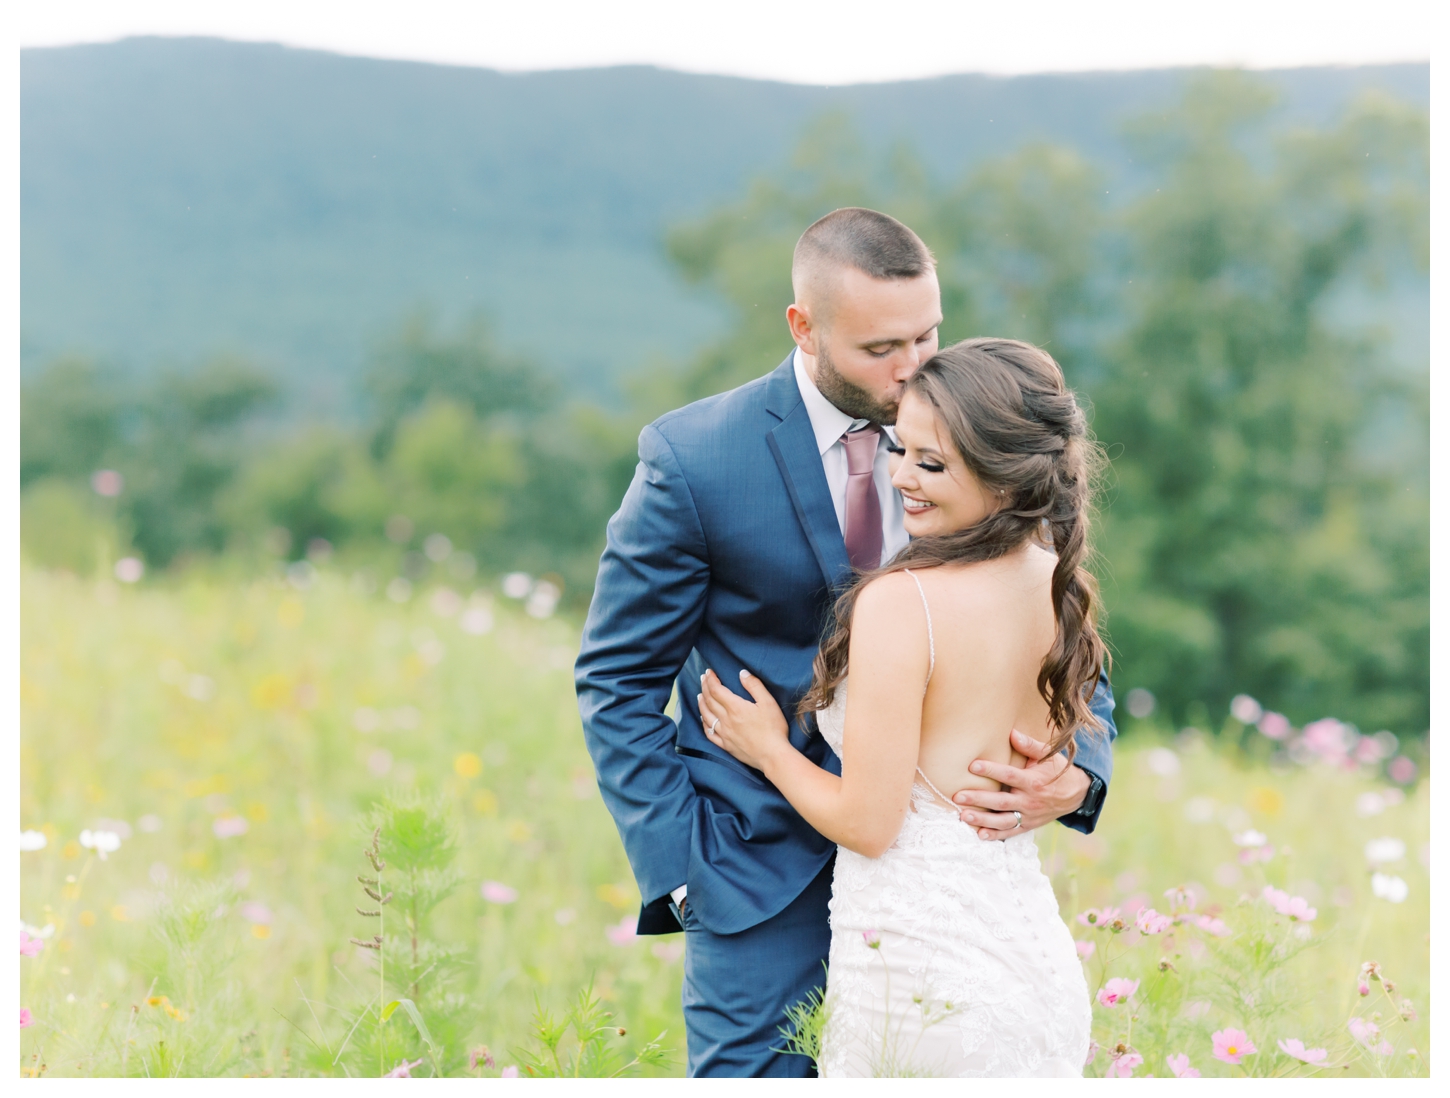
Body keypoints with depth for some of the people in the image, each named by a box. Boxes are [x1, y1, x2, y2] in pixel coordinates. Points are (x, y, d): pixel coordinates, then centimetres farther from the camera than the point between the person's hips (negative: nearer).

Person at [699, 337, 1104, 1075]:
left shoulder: (899, 603, -20)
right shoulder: (1058, 584, 2)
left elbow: (868, 822, -16)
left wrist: (769, 749, 0)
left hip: (917, 961, -7)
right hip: (1034, 953, 7)